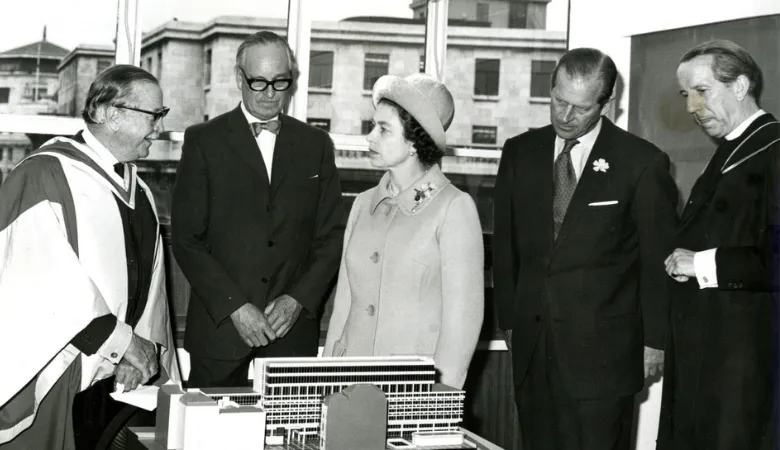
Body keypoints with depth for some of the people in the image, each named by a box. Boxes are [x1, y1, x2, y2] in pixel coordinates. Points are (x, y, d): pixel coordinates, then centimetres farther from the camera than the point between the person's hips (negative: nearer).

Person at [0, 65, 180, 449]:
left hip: (116, 378, 6)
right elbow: (45, 277, -20)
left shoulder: (140, 193, 13)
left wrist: (142, 347, -7)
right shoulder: (46, 175, -11)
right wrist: (120, 339, -17)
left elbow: (146, 283, 9)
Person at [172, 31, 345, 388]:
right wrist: (235, 307, -12)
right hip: (220, 330, -2)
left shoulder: (316, 144, 10)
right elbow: (186, 239, -3)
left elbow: (332, 237, 8)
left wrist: (298, 299, -6)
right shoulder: (204, 141, 2)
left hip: (293, 330, 2)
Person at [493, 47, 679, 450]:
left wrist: (655, 340, 0)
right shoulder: (520, 153, 7)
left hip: (603, 349, -4)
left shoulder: (643, 163, -5)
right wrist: (509, 319, 11)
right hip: (532, 345, 4)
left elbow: (658, 261, -1)